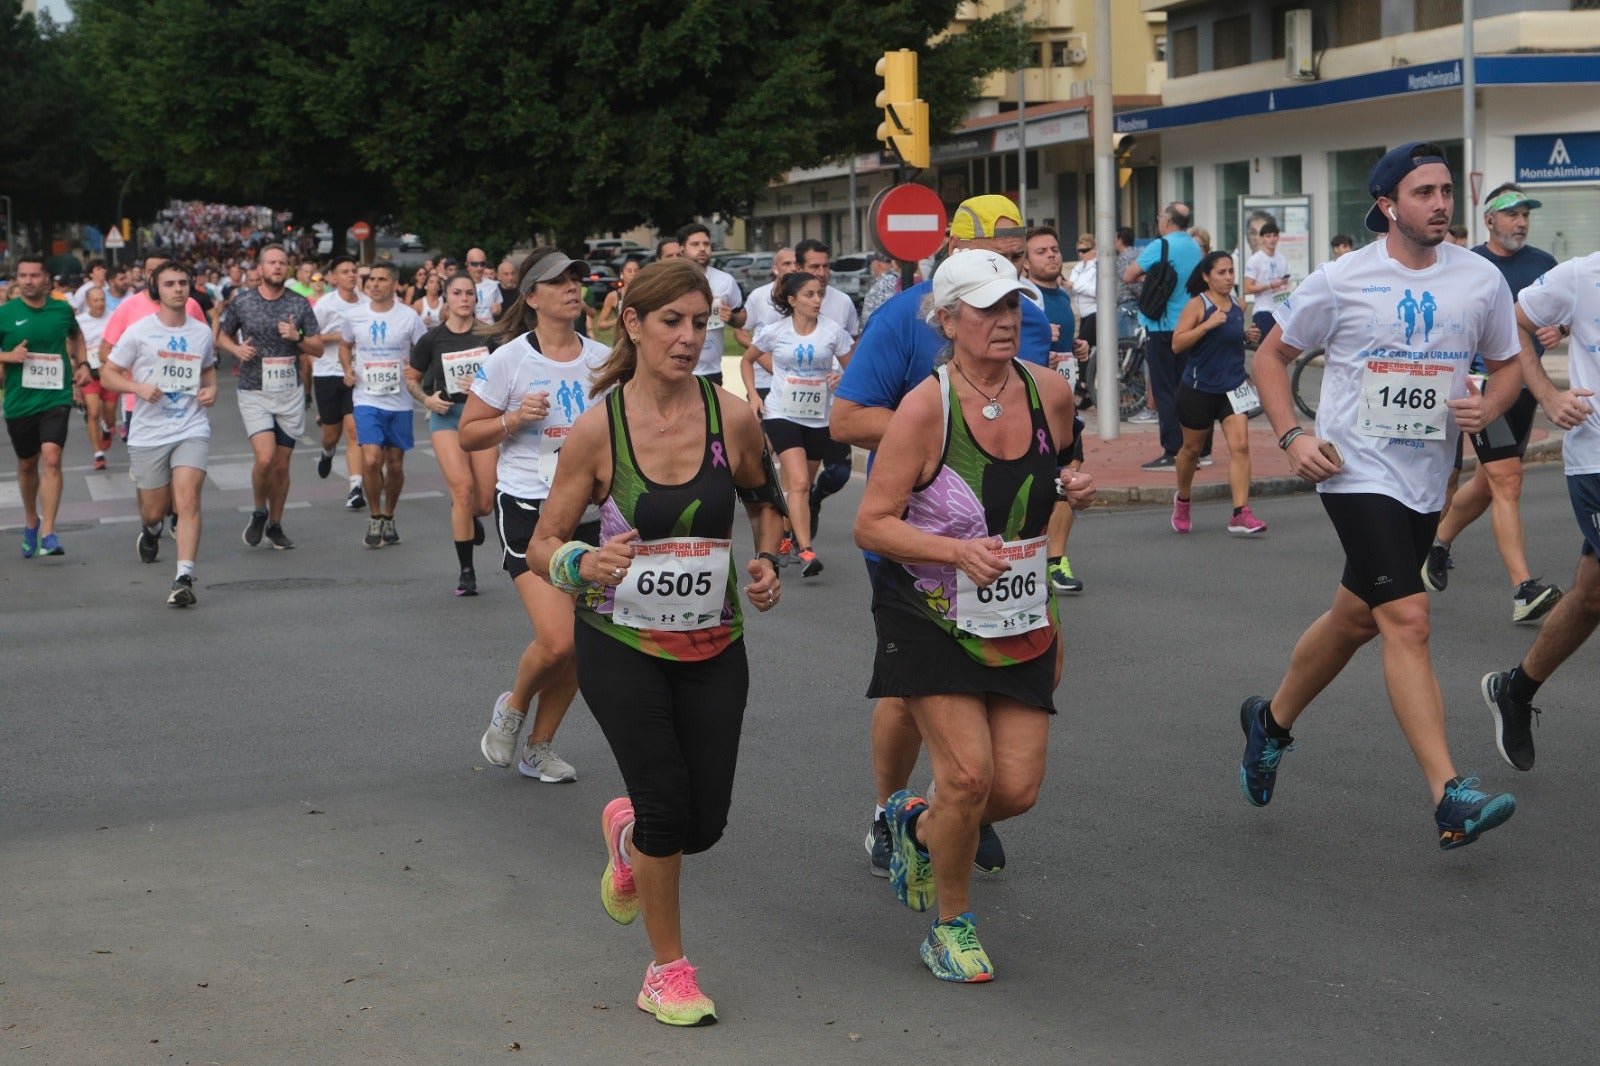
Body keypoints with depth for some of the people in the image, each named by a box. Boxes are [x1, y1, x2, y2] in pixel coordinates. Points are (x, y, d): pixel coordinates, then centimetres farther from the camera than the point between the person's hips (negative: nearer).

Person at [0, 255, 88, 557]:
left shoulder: (62, 310, 2)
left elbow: (76, 335, 24)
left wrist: (82, 364, 12)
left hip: (56, 397, -1)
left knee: (51, 458, -18)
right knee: (27, 464, 16)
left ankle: (48, 534, -19)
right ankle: (31, 522, 40)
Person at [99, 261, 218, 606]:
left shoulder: (202, 331, 6)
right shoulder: (138, 331, -3)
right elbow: (107, 373, 0)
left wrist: (211, 388, 3)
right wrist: (138, 387, -17)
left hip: (192, 429, 1)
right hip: (147, 433, -1)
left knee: (188, 500, -18)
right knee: (154, 511, 9)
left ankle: (184, 578, -20)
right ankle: (150, 531, 48)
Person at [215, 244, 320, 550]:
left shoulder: (300, 304, 3)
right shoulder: (242, 302, 0)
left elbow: (318, 349, 6)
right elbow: (221, 335, 13)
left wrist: (297, 338, -14)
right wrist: (236, 349, -8)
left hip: (291, 394, 2)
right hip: (255, 393, -2)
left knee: (282, 464, 7)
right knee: (265, 458, -18)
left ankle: (275, 525, 23)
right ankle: (259, 512, 9)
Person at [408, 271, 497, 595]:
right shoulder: (432, 339, 1)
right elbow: (411, 379, 13)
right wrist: (427, 398, -6)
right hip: (447, 416, -1)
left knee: (485, 503, -2)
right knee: (462, 488, -17)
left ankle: (470, 519, 39)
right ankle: (466, 571, -7)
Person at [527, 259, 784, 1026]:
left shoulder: (731, 416, -6)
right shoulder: (598, 428, -11)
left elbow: (764, 498, 15)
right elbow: (544, 544, -5)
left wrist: (767, 560, -2)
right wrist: (584, 565, -26)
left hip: (713, 646, 3)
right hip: (621, 643, -2)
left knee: (705, 822, 1)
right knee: (667, 804, -9)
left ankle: (627, 833, 39)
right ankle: (667, 969, 14)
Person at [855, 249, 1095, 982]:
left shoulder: (1050, 393, -1)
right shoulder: (924, 408, -17)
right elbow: (870, 525, -15)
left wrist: (1073, 486, -1)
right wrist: (959, 550, -28)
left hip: (1021, 620, 5)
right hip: (931, 619, -5)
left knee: (1018, 788, -2)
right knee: (969, 772, -14)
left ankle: (919, 824, 32)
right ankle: (949, 925, 11)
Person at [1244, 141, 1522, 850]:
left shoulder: (1481, 280, 3)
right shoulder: (1342, 281, -6)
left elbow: (1506, 365, 14)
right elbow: (1272, 354, 5)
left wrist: (1489, 405, -9)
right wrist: (1291, 436, -8)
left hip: (1426, 480, 5)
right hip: (1356, 471, -5)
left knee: (1356, 618, 17)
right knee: (1406, 619, -16)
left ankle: (1272, 722, 43)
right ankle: (1450, 798, -20)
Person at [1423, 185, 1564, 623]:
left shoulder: (1542, 263, 7)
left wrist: (1557, 329, -6)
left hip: (1526, 385, 6)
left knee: (1487, 482, 16)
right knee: (1507, 481, -14)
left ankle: (1438, 542, 41)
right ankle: (1525, 591, -19)